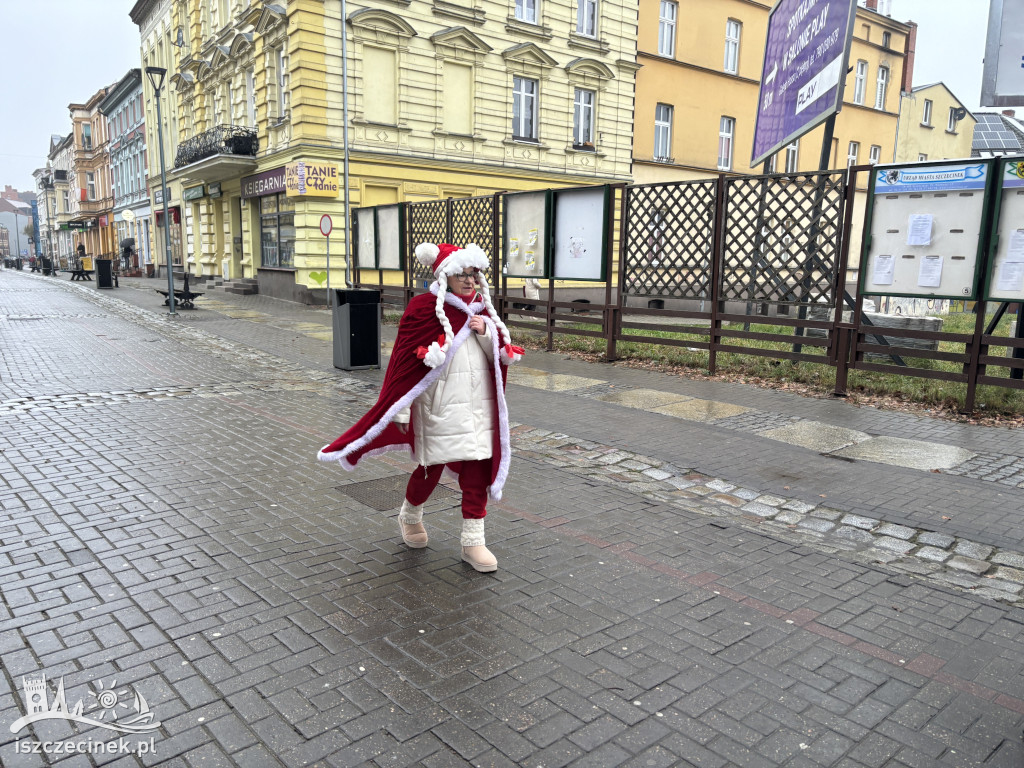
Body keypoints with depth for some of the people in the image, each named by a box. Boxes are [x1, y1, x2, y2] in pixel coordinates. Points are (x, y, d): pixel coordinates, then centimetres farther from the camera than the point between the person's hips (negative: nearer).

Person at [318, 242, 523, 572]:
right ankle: (410, 517, 39)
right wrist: (401, 411, -14)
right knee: (432, 467, 10)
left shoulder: (479, 308, 8)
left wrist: (486, 332, -10)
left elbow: (500, 355, 11)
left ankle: (473, 541, 14)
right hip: (440, 406, -5)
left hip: (478, 406, 5)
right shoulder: (423, 309, -11)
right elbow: (406, 361, -12)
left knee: (478, 469, 4)